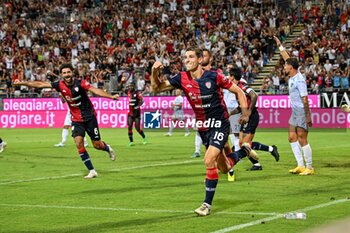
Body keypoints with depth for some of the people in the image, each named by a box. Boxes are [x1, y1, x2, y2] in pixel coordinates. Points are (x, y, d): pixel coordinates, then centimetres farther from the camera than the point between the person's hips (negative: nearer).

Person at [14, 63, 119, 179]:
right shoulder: (60, 85, -6)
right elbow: (40, 84, -3)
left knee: (97, 145, 2)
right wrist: (21, 83, -3)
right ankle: (92, 171, -5)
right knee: (78, 143, -14)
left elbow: (95, 90, -28)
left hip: (89, 117, -3)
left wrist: (111, 96, -42)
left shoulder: (80, 83, -17)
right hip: (76, 120, 3)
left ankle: (108, 148, 40)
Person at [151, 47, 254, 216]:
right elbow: (157, 88, -6)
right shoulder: (182, 78, -6)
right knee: (224, 168, 15)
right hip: (203, 127, 5)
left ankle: (207, 204, -9)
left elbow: (238, 91, -4)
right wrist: (154, 73, -24)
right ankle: (244, 151, 48)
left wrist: (245, 113, -11)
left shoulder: (214, 77, -15)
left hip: (220, 124, -5)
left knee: (209, 160, -22)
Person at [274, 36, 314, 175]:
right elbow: (287, 58, 22)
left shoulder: (299, 80, -18)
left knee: (302, 140, -7)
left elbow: (305, 99, -21)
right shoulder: (291, 77, 7)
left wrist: (308, 116, -23)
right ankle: (301, 166, 11)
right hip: (295, 112, 10)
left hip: (302, 112, -10)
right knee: (292, 138, 8)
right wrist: (280, 46, 28)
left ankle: (309, 168, -1)